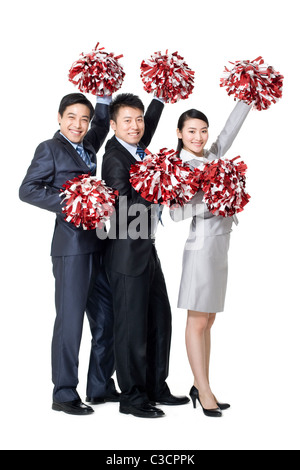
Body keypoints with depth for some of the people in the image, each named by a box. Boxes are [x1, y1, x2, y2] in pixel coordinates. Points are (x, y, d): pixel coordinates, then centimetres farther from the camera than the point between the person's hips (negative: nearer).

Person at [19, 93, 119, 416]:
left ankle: (101, 387, 25)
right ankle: (64, 394, 9)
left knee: (107, 319, 12)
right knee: (70, 320, -2)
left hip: (98, 246, 8)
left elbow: (101, 126, 35)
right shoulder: (50, 149, -2)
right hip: (71, 246, -8)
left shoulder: (86, 147, 16)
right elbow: (28, 190, -9)